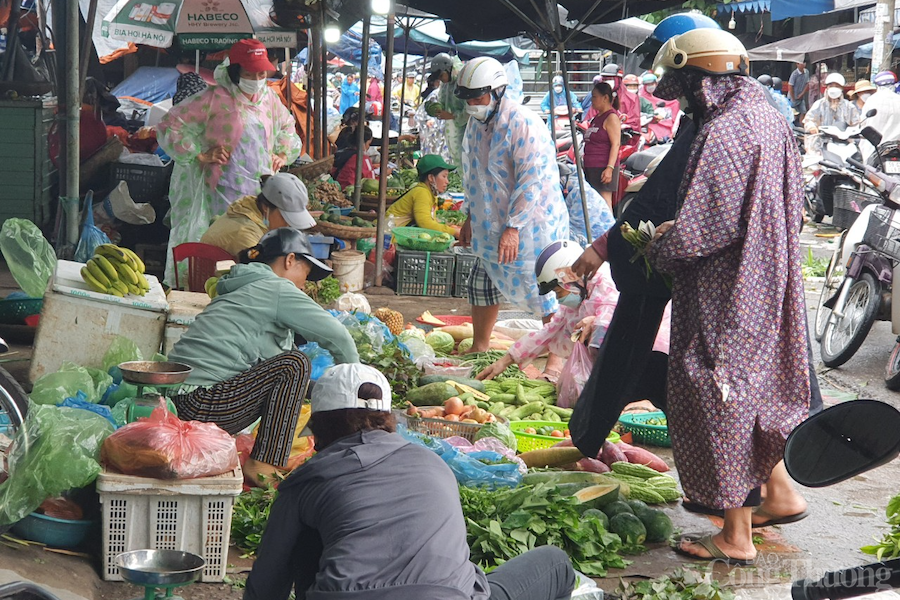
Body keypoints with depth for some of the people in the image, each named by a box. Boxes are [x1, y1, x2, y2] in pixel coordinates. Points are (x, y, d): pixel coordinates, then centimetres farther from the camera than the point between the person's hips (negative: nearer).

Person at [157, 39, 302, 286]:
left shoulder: (270, 99, 12)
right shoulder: (214, 99, -8)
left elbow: (288, 130, 33)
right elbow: (169, 127, -9)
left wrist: (283, 154, 14)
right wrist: (200, 156, -12)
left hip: (258, 195, 6)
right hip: (220, 197, -5)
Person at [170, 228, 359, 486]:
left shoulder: (239, 289, 27)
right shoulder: (275, 288, -3)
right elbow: (336, 335, -6)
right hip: (199, 406, -10)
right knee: (295, 364, -10)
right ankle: (262, 468, -11)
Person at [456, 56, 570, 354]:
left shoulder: (523, 123, -20)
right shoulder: (476, 123, 7)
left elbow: (530, 181, -23)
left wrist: (513, 227, -24)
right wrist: (470, 217, 18)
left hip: (531, 224, -8)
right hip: (491, 224, 9)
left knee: (541, 291, -5)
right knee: (482, 285, 14)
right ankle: (479, 349, 30)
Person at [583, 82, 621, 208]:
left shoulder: (611, 117, -10)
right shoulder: (597, 117, 18)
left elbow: (616, 144, -17)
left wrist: (610, 168, -24)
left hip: (603, 168, -9)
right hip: (591, 167, 9)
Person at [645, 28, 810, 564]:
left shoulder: (723, 130, -22)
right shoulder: (771, 118, 7)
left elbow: (704, 227, -26)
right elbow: (795, 206, 15)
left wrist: (659, 249, -7)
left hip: (724, 294, -9)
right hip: (769, 285, 9)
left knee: (718, 403, 1)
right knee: (758, 387, 22)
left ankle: (737, 536, 9)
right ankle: (778, 489, 34)